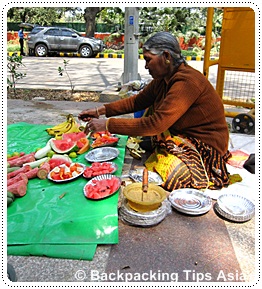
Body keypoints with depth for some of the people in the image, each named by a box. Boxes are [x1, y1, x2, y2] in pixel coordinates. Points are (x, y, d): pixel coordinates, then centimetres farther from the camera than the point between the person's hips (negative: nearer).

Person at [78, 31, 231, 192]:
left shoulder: (187, 82, -27)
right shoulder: (163, 78, 1)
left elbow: (156, 124, -32)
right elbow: (137, 101, 8)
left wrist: (108, 124, -28)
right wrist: (101, 110, -1)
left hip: (204, 148, -9)